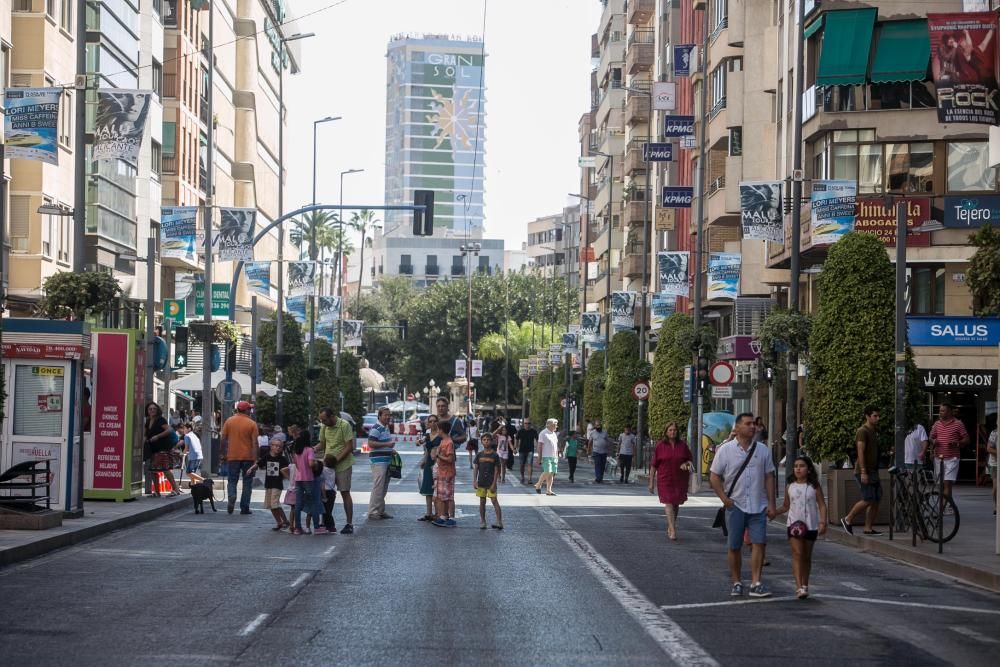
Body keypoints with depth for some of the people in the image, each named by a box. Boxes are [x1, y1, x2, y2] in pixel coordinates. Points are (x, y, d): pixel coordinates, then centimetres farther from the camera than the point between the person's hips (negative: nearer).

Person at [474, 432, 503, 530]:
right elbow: (475, 468, 6)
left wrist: (494, 484, -9)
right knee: (482, 502, 8)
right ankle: (482, 522, 17)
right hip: (481, 483, 3)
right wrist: (474, 481, -3)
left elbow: (496, 470, -4)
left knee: (494, 501, -9)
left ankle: (499, 522, -13)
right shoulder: (479, 455, 4)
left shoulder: (494, 455, -4)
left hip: (491, 483, -3)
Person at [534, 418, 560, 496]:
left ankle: (549, 490, 3)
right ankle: (538, 485, 5)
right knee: (547, 472, -15)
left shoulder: (554, 434, 17)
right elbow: (540, 446, -9)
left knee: (552, 473, 1)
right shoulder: (543, 433, -6)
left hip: (554, 457, 7)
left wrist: (557, 457, 18)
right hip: (546, 457, -7)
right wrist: (539, 458, -14)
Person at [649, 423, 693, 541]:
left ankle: (670, 526, 31)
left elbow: (689, 460, 15)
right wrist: (651, 482, 1)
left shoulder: (683, 445, 4)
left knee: (676, 504, 12)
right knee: (668, 503, -13)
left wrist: (686, 464, -10)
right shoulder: (660, 446, -2)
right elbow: (654, 465, 1)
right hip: (665, 480, -3)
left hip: (680, 480, 3)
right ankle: (673, 530, -19)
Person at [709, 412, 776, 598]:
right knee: (735, 546, 4)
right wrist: (725, 499, -8)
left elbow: (769, 477, 8)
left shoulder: (763, 450, 6)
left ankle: (756, 583, -6)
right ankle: (737, 583, 15)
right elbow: (715, 477, 2)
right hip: (735, 506, -1)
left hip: (758, 506, 1)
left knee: (759, 543, -8)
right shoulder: (725, 450, -1)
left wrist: (771, 503, 2)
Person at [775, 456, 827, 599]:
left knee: (807, 556, 11)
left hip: (810, 526, 0)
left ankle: (805, 585, 24)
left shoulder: (814, 487, -1)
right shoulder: (790, 487, 4)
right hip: (794, 524, 0)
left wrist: (822, 522, -12)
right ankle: (799, 587, -17)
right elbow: (786, 506, 12)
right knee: (797, 554, -11)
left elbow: (822, 505, -1)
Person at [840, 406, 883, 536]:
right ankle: (847, 520, 1)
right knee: (868, 500, -13)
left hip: (873, 471, 9)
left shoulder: (873, 431, 18)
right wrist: (863, 472, -24)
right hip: (864, 472, -9)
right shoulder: (862, 431, -11)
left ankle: (869, 528, 6)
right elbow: (860, 453, -18)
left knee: (876, 500, 3)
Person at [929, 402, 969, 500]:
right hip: (938, 458, 5)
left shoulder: (958, 424, -1)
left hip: (951, 458, -5)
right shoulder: (937, 424, 12)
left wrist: (957, 443, -18)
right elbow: (931, 437, 20)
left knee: (947, 483, -14)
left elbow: (966, 440, 1)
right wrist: (933, 441, -4)